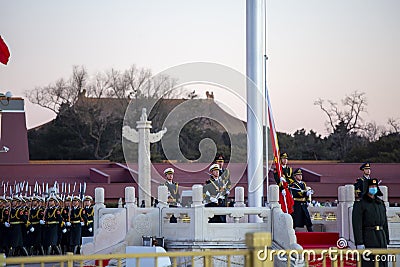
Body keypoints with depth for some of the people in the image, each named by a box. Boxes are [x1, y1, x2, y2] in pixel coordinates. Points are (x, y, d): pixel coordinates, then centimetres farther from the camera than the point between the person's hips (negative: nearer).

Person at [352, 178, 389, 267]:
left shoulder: (380, 203, 15)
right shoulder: (360, 204, -6)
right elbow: (357, 224, -12)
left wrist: (386, 241, 14)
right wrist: (359, 243, -19)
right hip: (367, 239, -6)